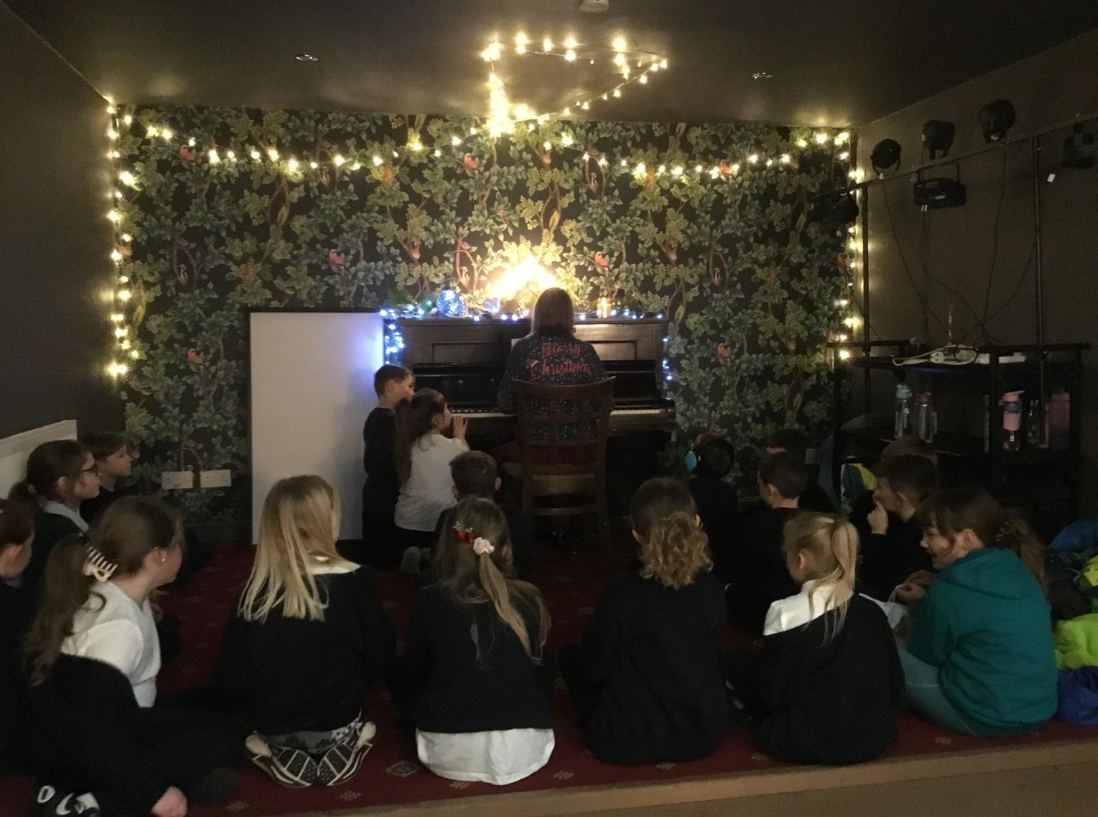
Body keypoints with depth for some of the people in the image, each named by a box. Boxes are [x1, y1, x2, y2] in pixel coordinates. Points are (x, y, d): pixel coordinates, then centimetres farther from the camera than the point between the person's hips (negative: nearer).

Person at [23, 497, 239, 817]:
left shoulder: (104, 595, -2)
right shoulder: (119, 627, -30)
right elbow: (95, 730, -31)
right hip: (77, 758, -9)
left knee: (207, 716, 18)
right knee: (218, 741, -6)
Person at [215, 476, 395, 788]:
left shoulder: (253, 592, -13)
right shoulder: (354, 581, -18)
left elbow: (229, 680, -7)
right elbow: (381, 651, -6)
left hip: (270, 727, 1)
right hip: (336, 725, 0)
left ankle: (284, 759, 7)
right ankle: (341, 754, 5)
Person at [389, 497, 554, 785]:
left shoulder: (428, 601, -8)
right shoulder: (529, 600, -4)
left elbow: (415, 673, 6)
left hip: (450, 752, -1)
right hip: (522, 750, 1)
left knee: (400, 671, 23)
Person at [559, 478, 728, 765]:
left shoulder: (621, 594, -22)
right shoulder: (712, 588, -10)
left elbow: (594, 668, -9)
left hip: (628, 742, -5)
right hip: (704, 735, 5)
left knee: (571, 656, 16)